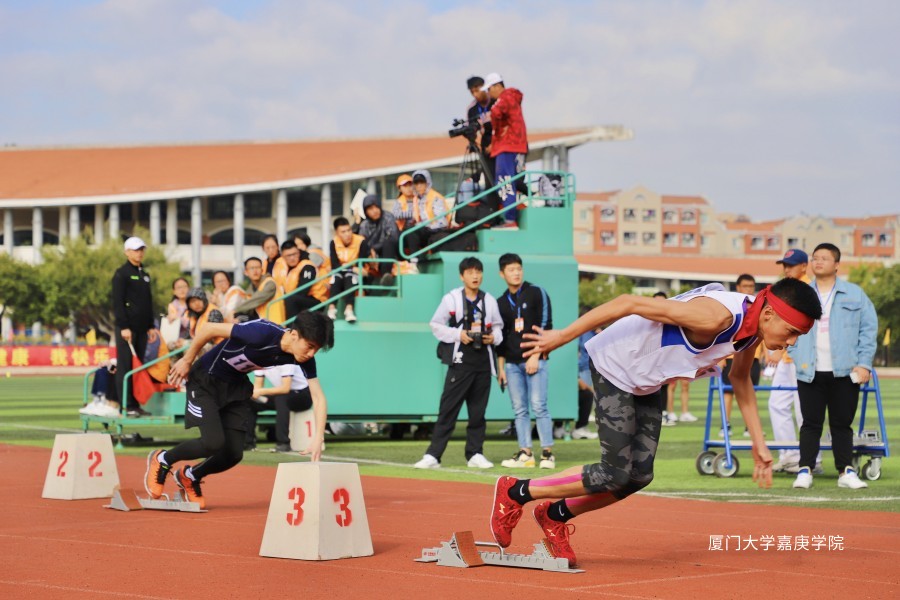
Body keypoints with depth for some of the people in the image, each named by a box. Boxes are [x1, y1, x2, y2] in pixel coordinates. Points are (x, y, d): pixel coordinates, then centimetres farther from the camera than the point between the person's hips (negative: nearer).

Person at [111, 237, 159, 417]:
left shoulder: (144, 275, 20)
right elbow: (118, 302, -10)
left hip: (141, 328, 7)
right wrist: (123, 326, -16)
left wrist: (151, 326, 18)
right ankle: (126, 406, -10)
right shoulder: (122, 274, -3)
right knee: (125, 366, -8)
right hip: (127, 328, -7)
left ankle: (135, 404, 8)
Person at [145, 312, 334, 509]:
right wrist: (187, 361, -13)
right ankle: (161, 460, 9)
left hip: (236, 386, 6)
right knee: (214, 443, -19)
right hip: (206, 380, -6)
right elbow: (210, 328, -26)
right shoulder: (263, 333, -35)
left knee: (234, 454, -2)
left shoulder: (305, 358, -16)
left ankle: (189, 477, 27)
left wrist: (318, 439, -24)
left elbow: (318, 398, -11)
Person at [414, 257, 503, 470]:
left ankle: (475, 454, 17)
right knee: (448, 409, -8)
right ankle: (433, 455, -8)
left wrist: (494, 337, -3)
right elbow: (436, 325, 1)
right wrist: (458, 334, -12)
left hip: (483, 362, 4)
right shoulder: (451, 299, -2)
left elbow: (498, 326, 19)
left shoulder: (489, 301, 10)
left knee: (478, 411, 8)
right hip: (460, 362, -4)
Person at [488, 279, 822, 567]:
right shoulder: (716, 317, -36)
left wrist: (758, 443, 15)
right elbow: (629, 303, -32)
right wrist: (561, 337, -26)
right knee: (615, 474, -9)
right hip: (614, 365, -9)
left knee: (639, 476, 7)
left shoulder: (753, 326, -7)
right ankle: (515, 493, 5)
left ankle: (555, 516, 25)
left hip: (646, 383, 9)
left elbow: (740, 377, 15)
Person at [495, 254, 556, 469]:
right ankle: (525, 453, 3)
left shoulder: (537, 294, 1)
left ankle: (547, 452, -12)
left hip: (535, 360, -5)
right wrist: (500, 367, 12)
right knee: (519, 409, 2)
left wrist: (535, 355, -13)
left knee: (539, 406, -12)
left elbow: (545, 326, -5)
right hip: (512, 363, 5)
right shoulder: (502, 303, 15)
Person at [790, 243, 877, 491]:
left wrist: (864, 363, -6)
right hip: (810, 373, 1)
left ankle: (846, 472, 7)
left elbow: (868, 329, 3)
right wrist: (795, 356, -2)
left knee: (842, 423, 4)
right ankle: (805, 470, 2)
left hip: (844, 373, -1)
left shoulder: (855, 295, 7)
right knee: (811, 423, 0)